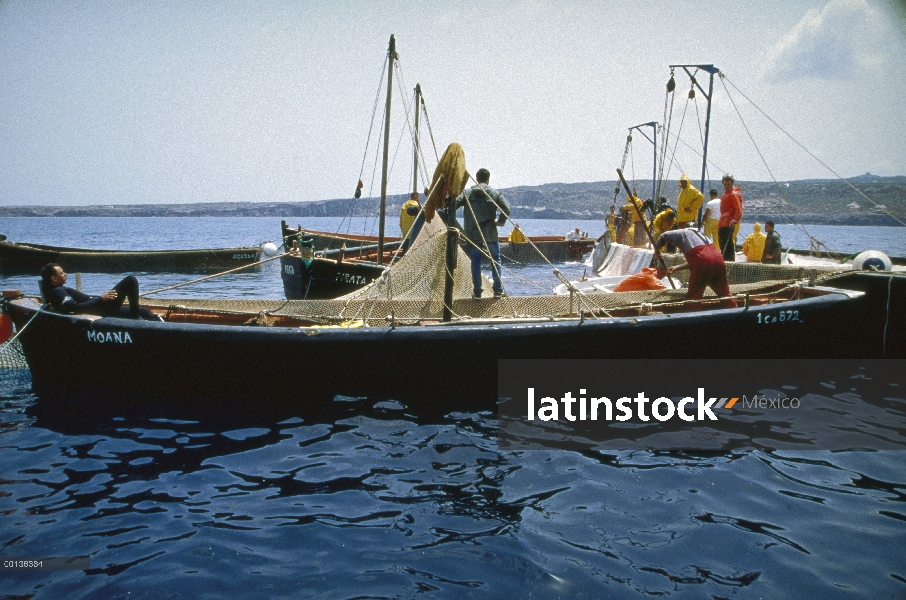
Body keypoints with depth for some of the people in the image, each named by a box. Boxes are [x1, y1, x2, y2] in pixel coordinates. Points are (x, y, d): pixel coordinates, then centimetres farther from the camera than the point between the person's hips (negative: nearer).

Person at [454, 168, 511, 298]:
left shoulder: (467, 193, 3)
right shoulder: (495, 193, 0)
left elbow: (453, 205, -7)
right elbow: (506, 209, -12)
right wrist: (500, 222, 2)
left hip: (473, 235, 1)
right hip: (490, 235, -1)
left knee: (475, 263, 8)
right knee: (496, 261, 10)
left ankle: (477, 291, 9)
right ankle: (498, 290, 10)